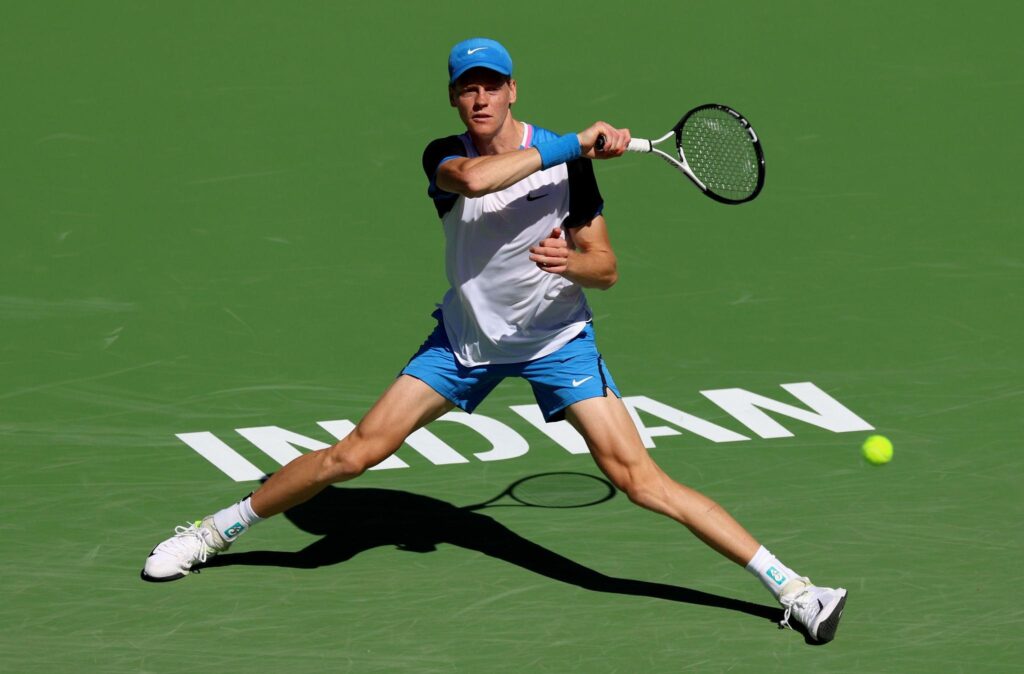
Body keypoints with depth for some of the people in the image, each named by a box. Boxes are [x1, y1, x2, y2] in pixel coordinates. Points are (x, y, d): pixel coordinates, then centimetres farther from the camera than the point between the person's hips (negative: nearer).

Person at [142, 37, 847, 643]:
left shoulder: (569, 161, -12)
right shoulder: (444, 156, -9)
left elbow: (607, 269, -7)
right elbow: (474, 178, -36)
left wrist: (572, 261, -30)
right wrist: (574, 143, -32)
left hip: (557, 339, -2)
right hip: (464, 337, 2)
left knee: (641, 479, -15)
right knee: (353, 454, -3)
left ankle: (789, 585, -13)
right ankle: (215, 530, 15)